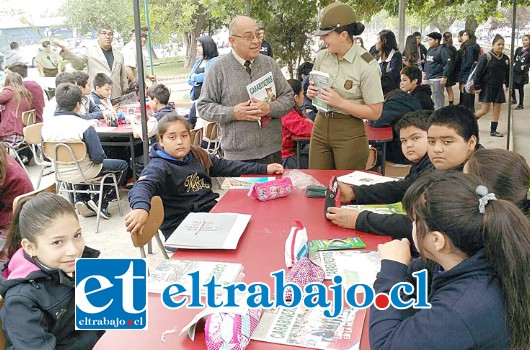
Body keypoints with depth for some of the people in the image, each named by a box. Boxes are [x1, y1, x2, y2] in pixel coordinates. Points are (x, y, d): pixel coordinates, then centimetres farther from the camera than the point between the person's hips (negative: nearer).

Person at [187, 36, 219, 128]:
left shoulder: (215, 61, -7)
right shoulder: (199, 61, 17)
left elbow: (208, 76, -20)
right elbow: (189, 80, 15)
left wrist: (195, 77, -2)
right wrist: (200, 79, -7)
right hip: (197, 99, 8)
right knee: (191, 121, 6)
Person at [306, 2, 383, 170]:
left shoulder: (366, 65, -14)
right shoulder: (321, 56, 2)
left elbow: (375, 112, -14)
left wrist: (340, 102, -22)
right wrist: (311, 92, -3)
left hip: (350, 134, -5)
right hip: (320, 126, 5)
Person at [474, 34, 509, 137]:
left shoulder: (505, 58, 5)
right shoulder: (486, 57, -12)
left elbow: (507, 73, 18)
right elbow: (478, 73, -12)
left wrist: (507, 85, 18)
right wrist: (477, 87, -13)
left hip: (498, 88, 6)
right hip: (487, 87, -5)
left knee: (497, 109, 5)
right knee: (485, 109, -6)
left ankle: (493, 130, 12)